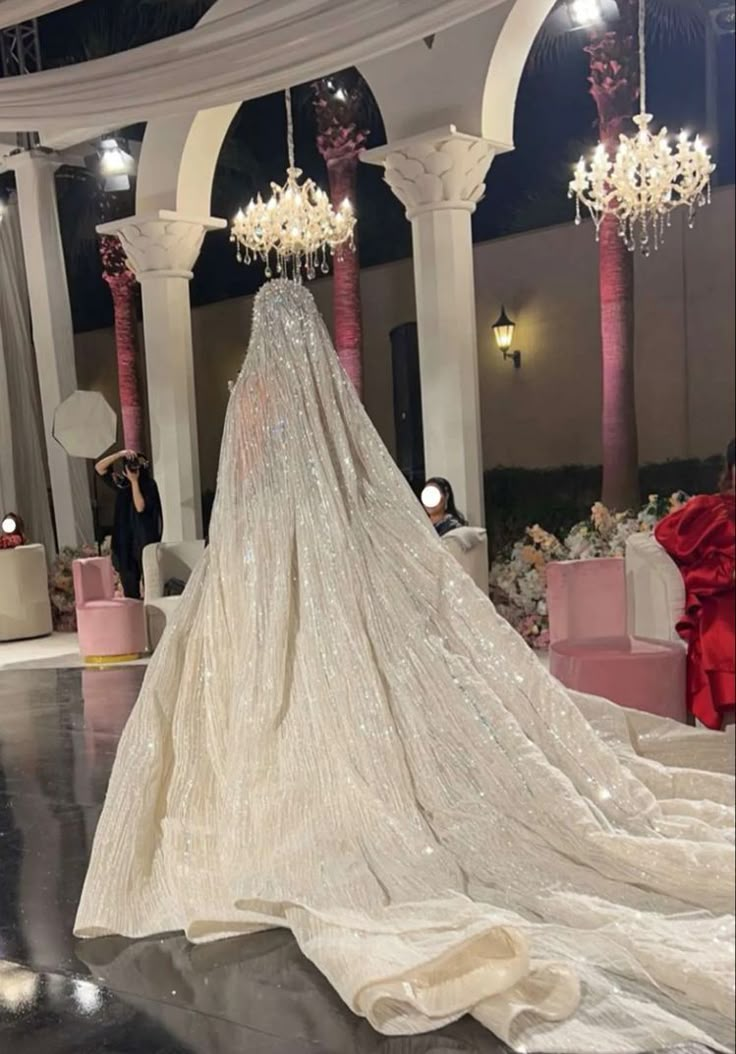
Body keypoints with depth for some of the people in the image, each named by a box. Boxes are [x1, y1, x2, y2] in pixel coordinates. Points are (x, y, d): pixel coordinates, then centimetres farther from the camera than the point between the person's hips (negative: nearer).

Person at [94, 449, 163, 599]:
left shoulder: (149, 484, -5)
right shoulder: (121, 483, 8)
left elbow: (140, 507, -19)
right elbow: (99, 468, 4)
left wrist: (134, 482, -16)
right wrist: (120, 454, -7)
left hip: (145, 539, -5)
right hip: (125, 540, 5)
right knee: (128, 580, 4)